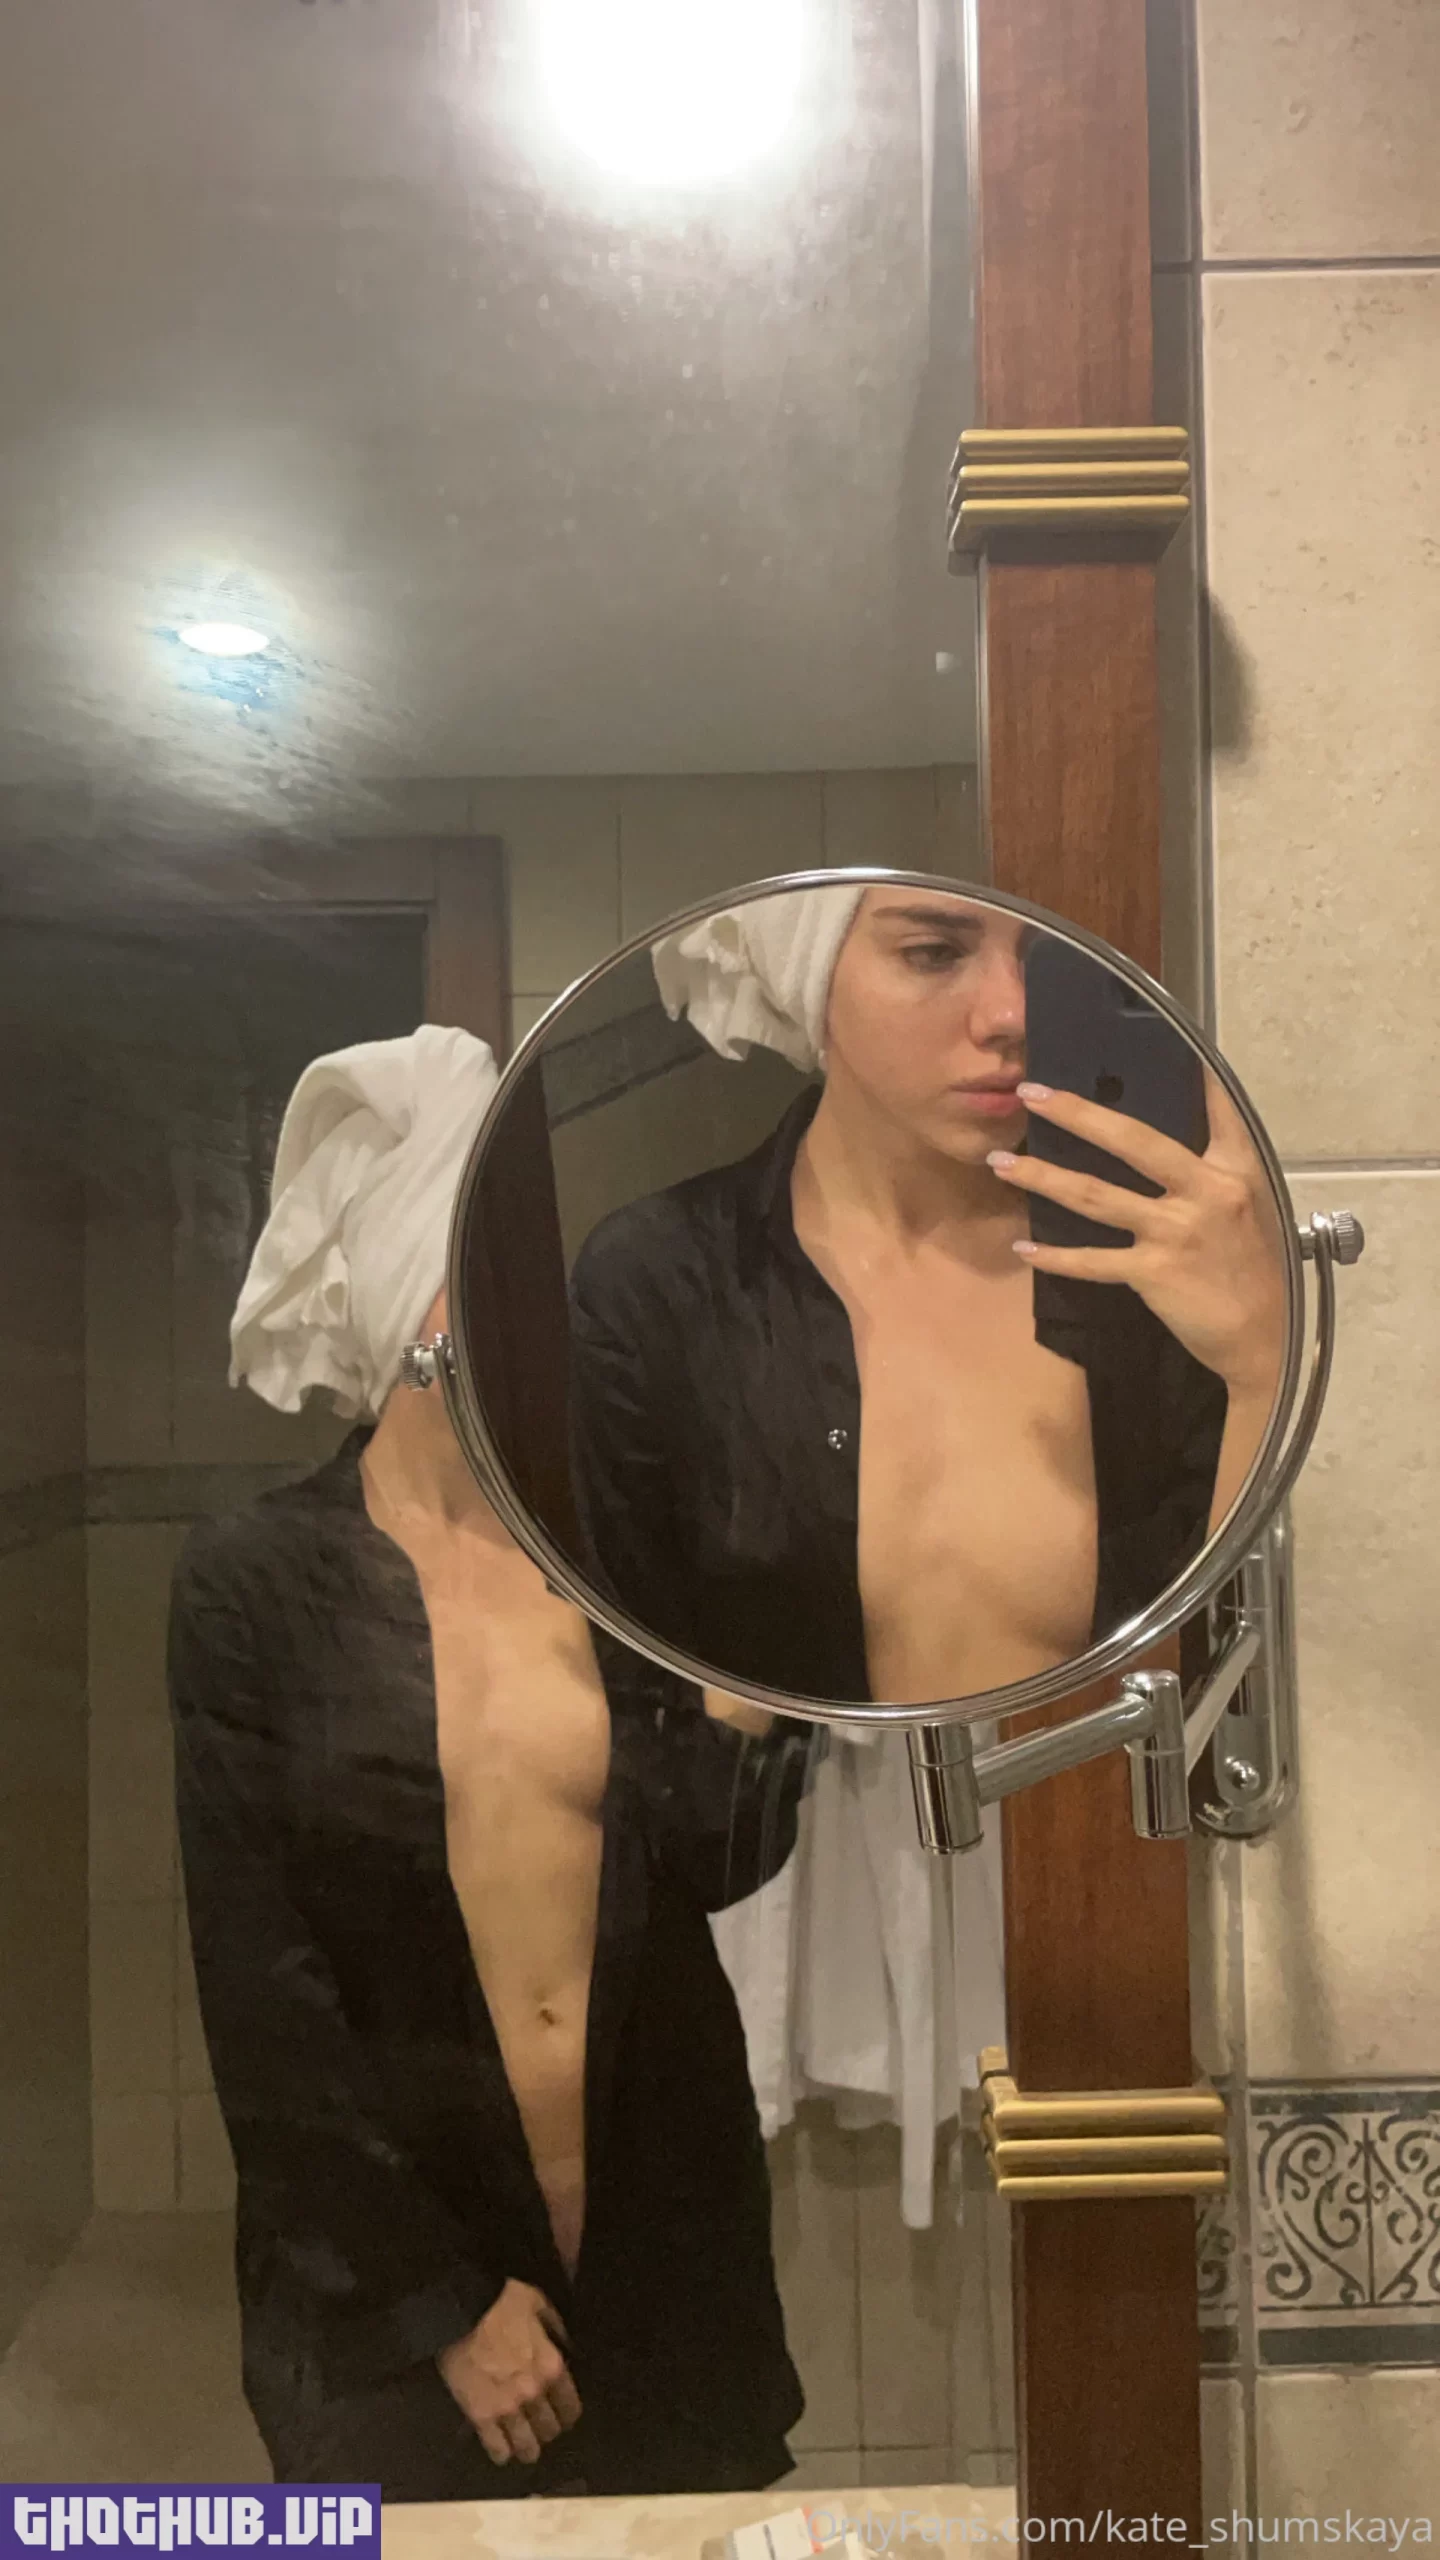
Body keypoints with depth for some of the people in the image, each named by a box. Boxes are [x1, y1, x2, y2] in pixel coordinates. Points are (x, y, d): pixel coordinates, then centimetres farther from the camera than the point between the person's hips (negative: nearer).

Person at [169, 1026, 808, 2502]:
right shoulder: (259, 1582, -10)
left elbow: (712, 1861, -10)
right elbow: (262, 1983, -10)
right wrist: (448, 2299, -8)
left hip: (665, 2237, 3)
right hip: (384, 2265, -3)